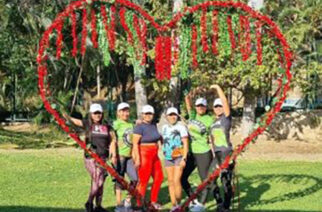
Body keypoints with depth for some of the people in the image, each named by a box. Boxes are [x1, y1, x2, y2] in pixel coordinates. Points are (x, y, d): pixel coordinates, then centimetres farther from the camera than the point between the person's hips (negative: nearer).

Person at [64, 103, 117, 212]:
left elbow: (112, 141, 9)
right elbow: (75, 121, -10)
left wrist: (113, 155, -1)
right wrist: (67, 117, -30)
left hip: (103, 158, 3)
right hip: (90, 157, -3)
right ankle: (89, 203, 9)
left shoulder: (107, 127, 9)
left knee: (100, 182, 6)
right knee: (97, 181, -10)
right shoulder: (87, 124, 2)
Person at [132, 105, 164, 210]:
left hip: (154, 155, 8)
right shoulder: (139, 127, -11)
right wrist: (137, 158, -22)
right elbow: (135, 143, -17)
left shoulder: (153, 126, 13)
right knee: (143, 180, -4)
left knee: (159, 178, 12)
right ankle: (139, 204, 5)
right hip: (144, 155, -8)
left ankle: (153, 201, 24)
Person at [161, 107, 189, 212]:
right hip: (168, 157, 5)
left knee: (176, 180, -12)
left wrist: (184, 158, -11)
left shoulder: (181, 127, -3)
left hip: (179, 157, -5)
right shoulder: (164, 127, 12)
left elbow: (185, 144, -6)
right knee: (170, 181, 4)